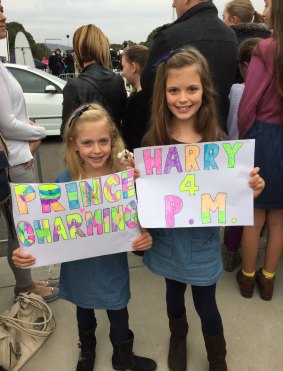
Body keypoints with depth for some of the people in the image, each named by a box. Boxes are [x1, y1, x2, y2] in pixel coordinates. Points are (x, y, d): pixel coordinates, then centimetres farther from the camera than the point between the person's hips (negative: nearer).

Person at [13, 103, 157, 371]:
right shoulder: (64, 182, -18)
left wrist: (145, 237, -29)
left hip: (113, 267, -1)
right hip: (78, 268, 1)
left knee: (119, 317, 20)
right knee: (84, 313, 28)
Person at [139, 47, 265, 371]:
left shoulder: (218, 140, -13)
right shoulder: (152, 141, -13)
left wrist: (251, 189, -25)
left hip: (202, 241, -1)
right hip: (167, 240, 1)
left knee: (206, 306, 16)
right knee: (174, 295, 25)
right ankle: (178, 340, 58)